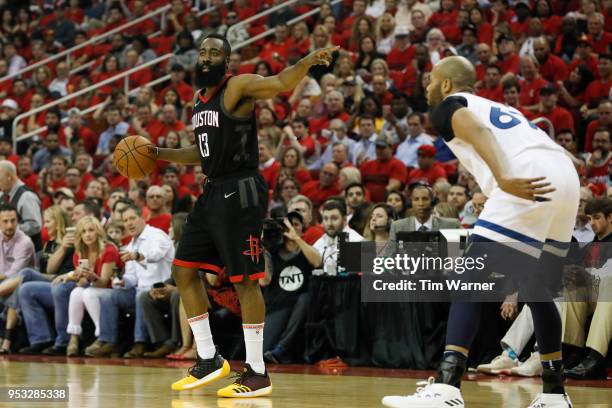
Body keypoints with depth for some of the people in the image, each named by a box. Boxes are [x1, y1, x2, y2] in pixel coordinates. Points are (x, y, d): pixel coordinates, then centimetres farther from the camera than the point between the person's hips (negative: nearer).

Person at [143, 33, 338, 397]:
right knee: (184, 269, 10)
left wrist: (307, 62, -46)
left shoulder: (238, 87, -10)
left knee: (245, 280, -7)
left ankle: (258, 373, -1)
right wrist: (158, 153, 22)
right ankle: (209, 360, 18)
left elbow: (281, 83, -28)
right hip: (214, 191, 9)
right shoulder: (200, 99, 15)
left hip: (240, 192, -9)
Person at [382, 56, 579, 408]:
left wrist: (502, 180, -24)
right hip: (567, 178, 8)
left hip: (529, 183, -8)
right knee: (537, 289, 23)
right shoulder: (496, 107, 37)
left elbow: (478, 131, -9)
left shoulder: (448, 105, 14)